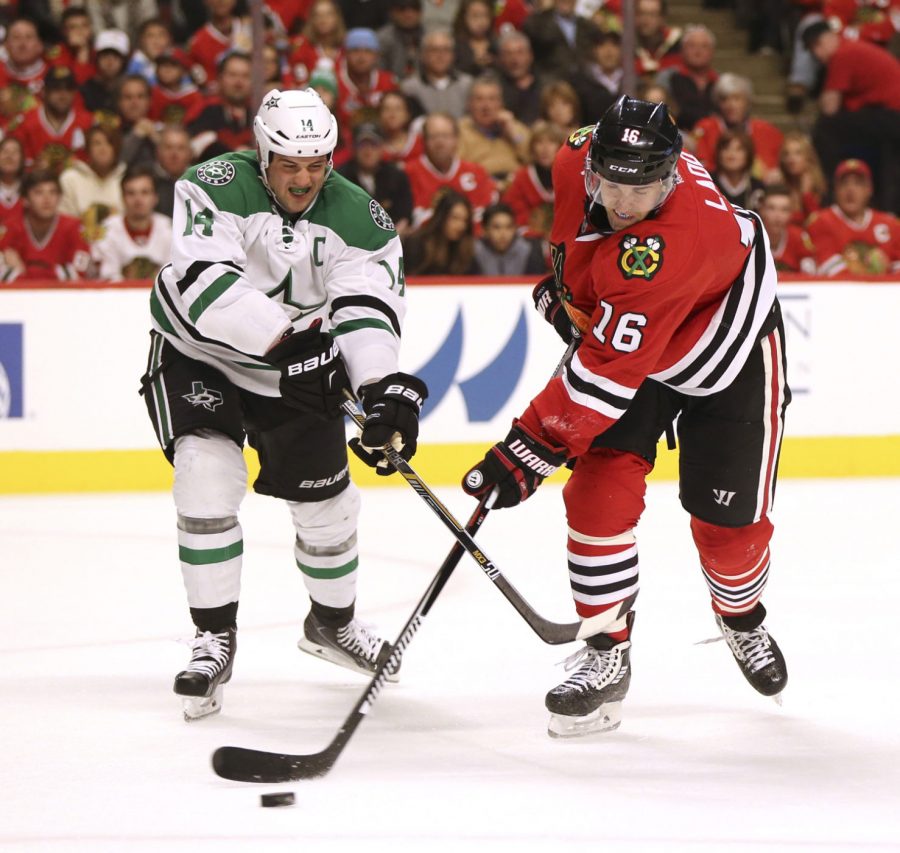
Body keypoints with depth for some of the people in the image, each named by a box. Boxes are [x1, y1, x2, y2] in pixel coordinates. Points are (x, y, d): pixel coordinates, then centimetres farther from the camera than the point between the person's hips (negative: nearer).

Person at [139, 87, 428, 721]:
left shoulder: (358, 218, -13)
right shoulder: (216, 189, -23)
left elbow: (369, 310, -23)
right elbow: (207, 286, -35)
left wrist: (386, 389, -40)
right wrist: (286, 336, -41)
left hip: (297, 369, 3)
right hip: (198, 358, -3)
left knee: (325, 499, 8)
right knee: (207, 479, -22)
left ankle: (332, 623, 37)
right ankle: (215, 639, -7)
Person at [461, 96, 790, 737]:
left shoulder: (670, 246, -43)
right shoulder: (581, 161, -22)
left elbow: (608, 371, -43)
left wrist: (534, 448, -42)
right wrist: (566, 279, 10)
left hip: (730, 359, -6)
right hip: (631, 335, 6)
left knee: (728, 521, 0)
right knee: (599, 493, -12)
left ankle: (742, 618, 35)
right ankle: (607, 654, -1)